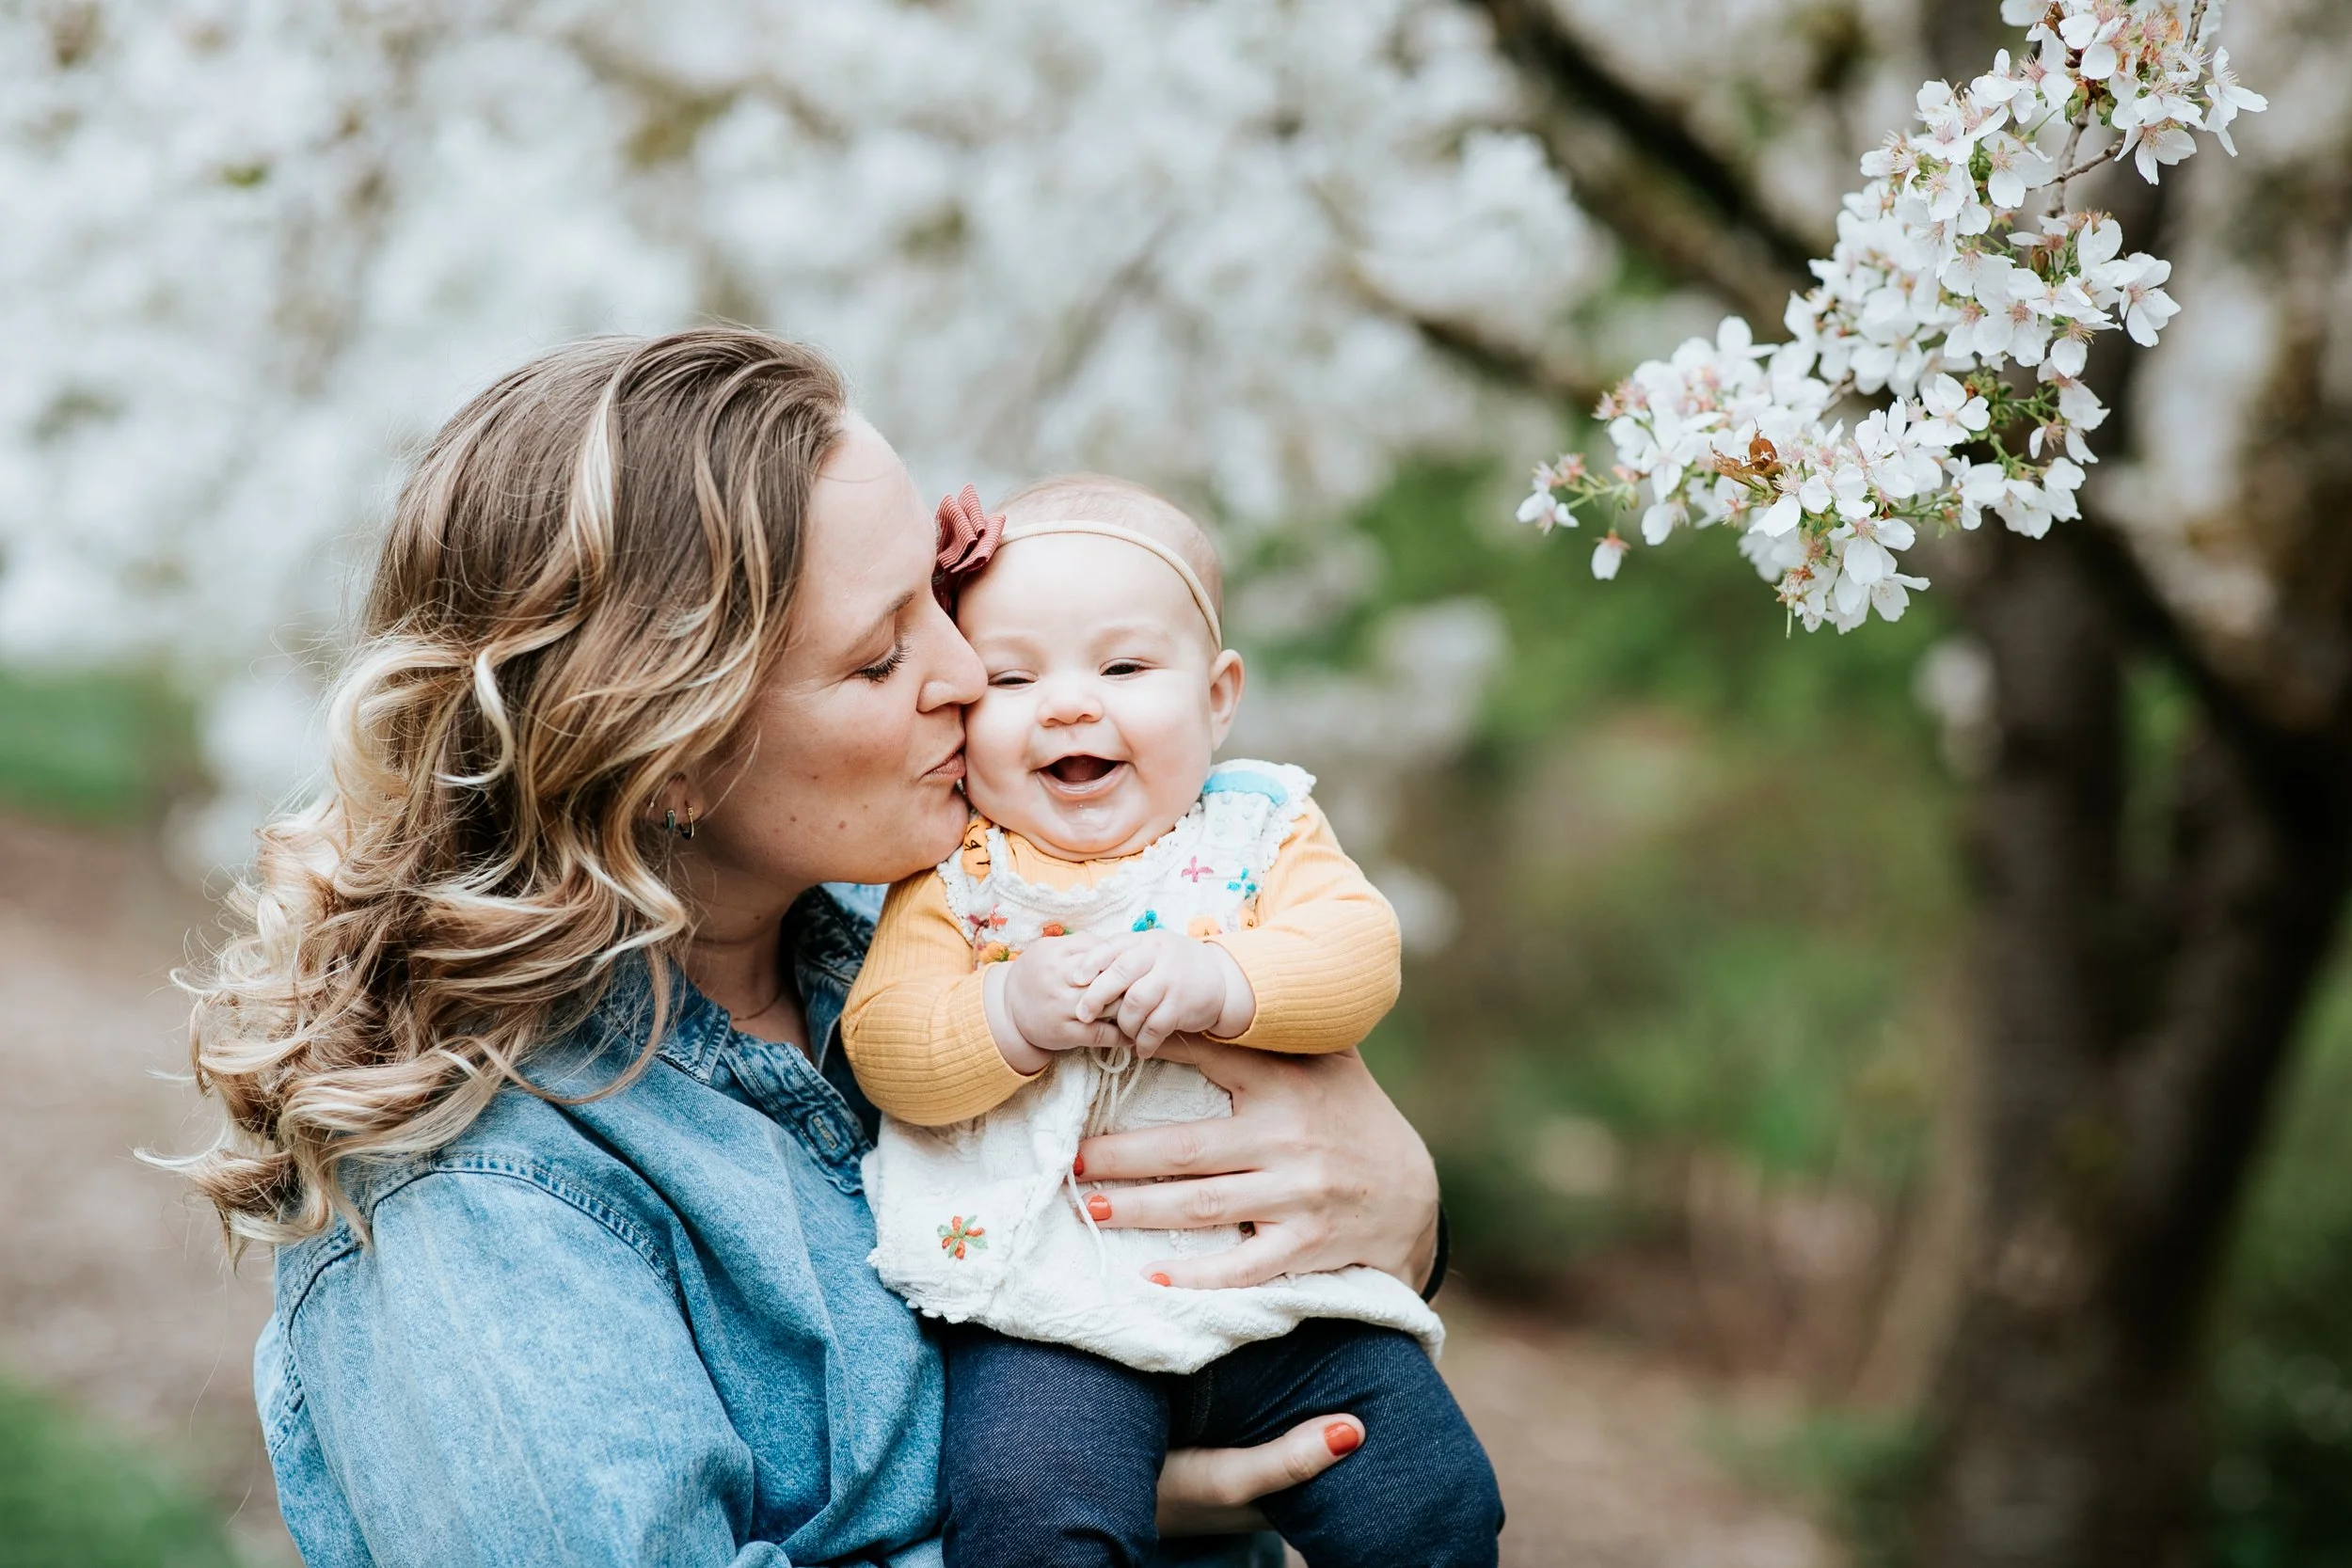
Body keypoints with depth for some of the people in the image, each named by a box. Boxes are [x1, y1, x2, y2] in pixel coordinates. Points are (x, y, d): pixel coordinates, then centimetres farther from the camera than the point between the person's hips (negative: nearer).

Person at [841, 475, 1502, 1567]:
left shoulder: (1257, 830, 8)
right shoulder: (957, 873, 5)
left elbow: (1360, 952, -6)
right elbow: (882, 1045, -4)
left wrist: (1219, 980, -24)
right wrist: (1009, 1014, -22)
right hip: (1052, 1313, -2)